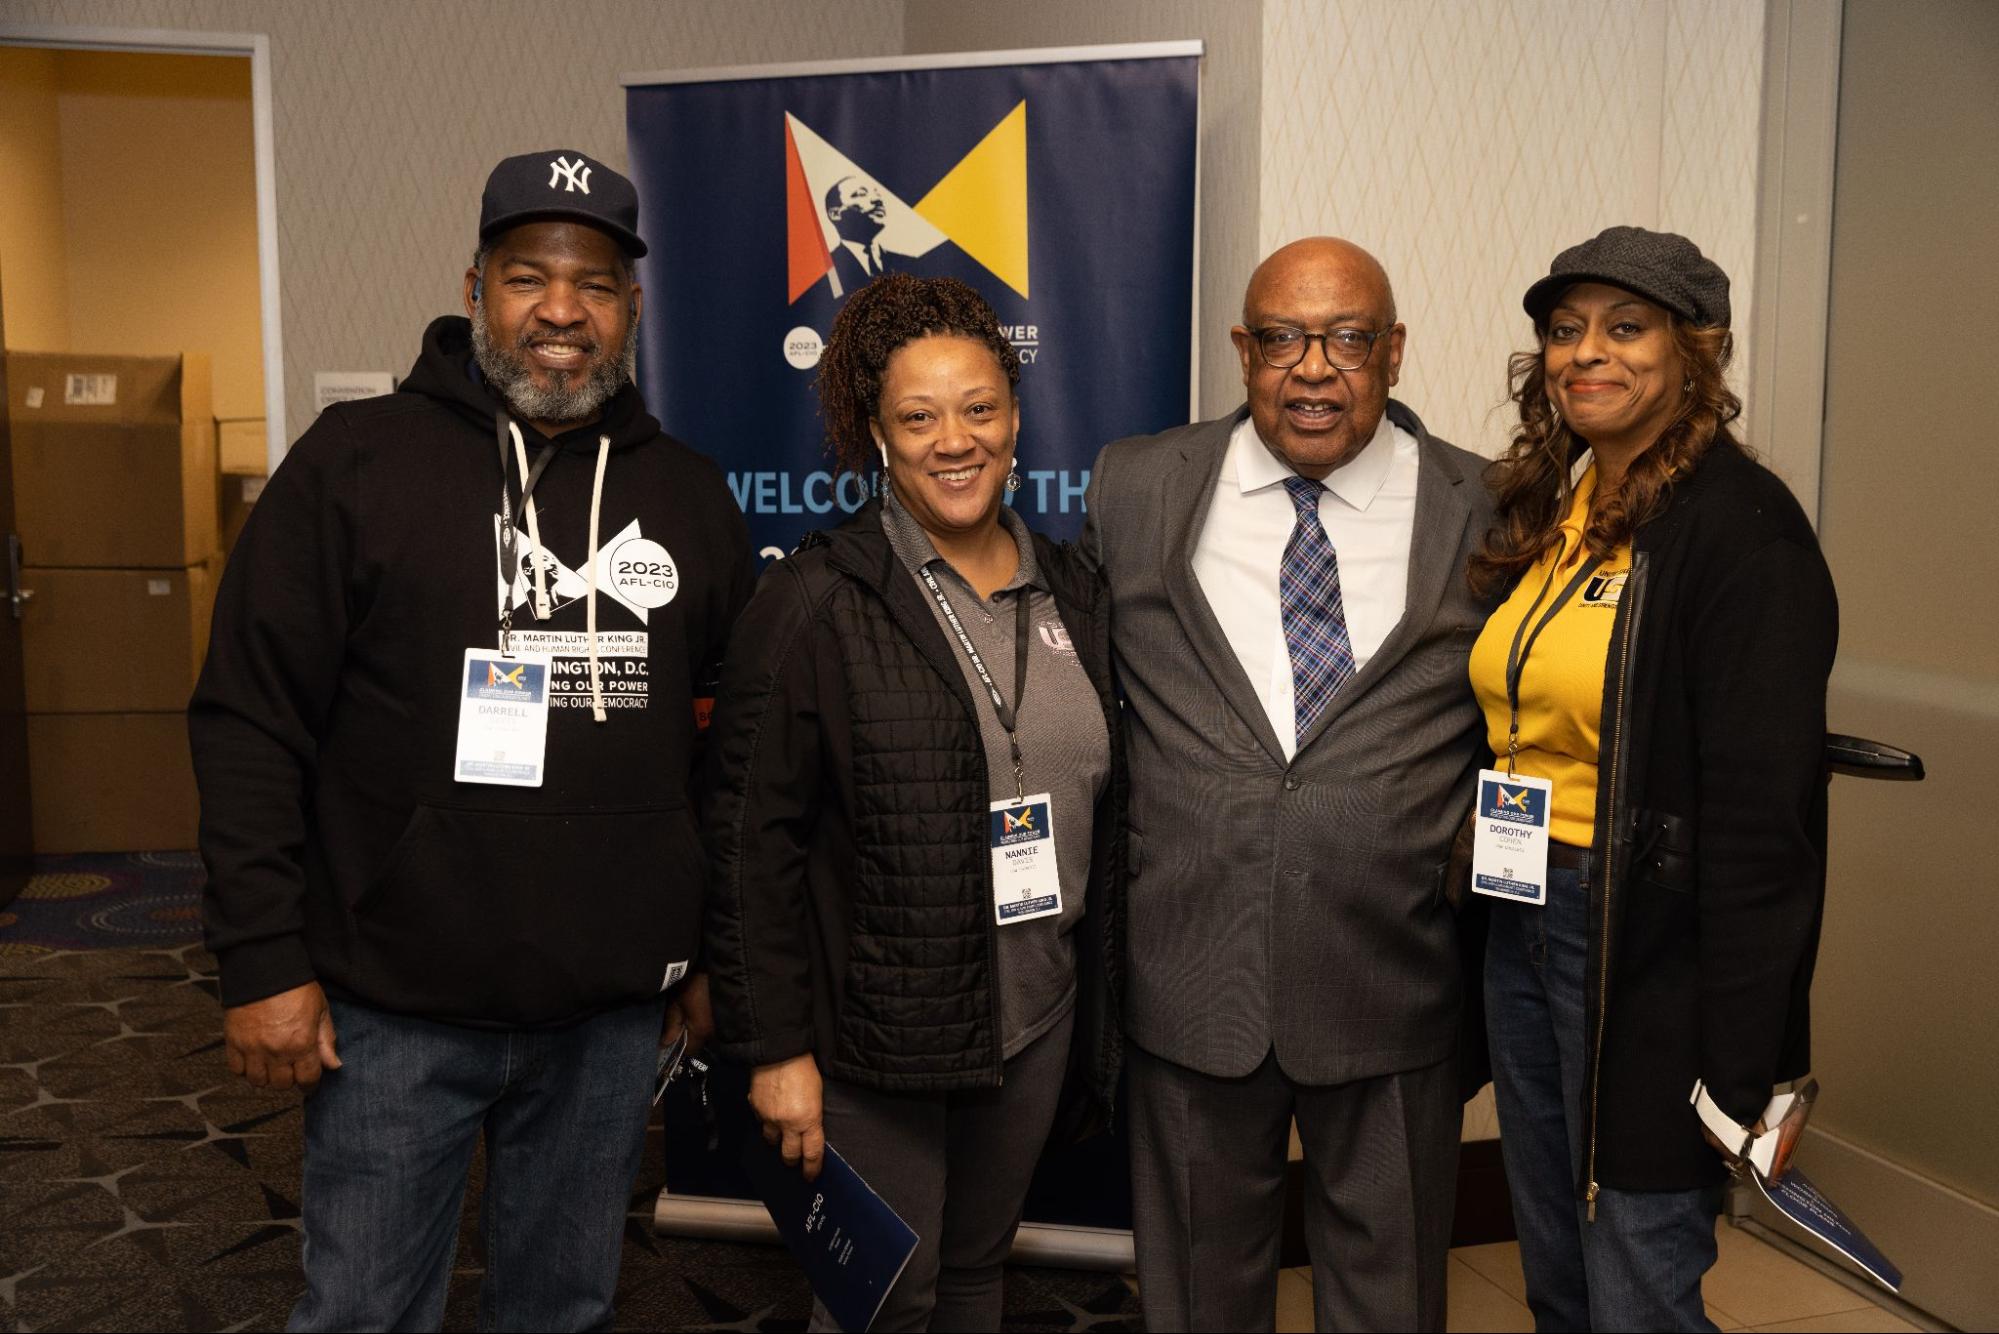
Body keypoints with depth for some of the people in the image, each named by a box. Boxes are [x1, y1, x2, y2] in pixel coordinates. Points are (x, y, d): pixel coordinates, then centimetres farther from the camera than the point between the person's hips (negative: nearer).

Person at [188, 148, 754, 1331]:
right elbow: (251, 723, -5)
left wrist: (718, 947, 11)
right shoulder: (356, 461, -4)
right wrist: (264, 960, -9)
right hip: (395, 1010, -2)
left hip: (612, 1014, 3)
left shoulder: (690, 495, 6)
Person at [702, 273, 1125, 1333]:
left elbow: (1103, 817, 12)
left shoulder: (1072, 597, 6)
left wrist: (1099, 1015, 11)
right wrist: (777, 1045, -14)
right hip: (877, 1031, -5)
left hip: (1036, 1023, 5)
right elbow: (752, 839, -13)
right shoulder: (817, 601, -12)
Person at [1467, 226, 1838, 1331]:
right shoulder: (1543, 513, 10)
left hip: (1649, 948, -7)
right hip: (1521, 922, 7)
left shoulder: (1742, 528, -13)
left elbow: (1763, 814, -18)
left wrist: (1749, 1068, -19)